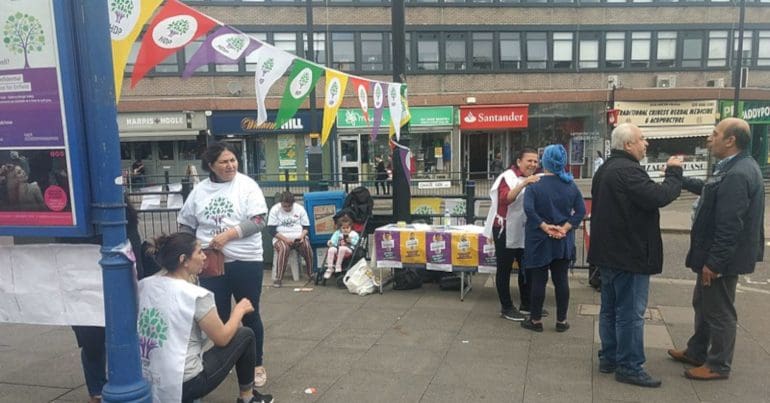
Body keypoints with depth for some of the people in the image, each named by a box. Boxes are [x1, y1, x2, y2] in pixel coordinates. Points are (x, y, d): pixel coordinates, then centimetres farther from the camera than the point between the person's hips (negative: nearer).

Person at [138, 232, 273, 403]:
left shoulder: (144, 285, 0)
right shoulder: (196, 295, -19)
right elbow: (222, 338, -9)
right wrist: (240, 310, 7)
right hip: (184, 385, -7)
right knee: (245, 335, 8)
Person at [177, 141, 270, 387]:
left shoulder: (247, 185, -6)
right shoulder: (199, 191, 5)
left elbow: (258, 221, -15)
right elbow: (186, 225, 13)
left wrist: (228, 235, -23)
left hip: (245, 262, -3)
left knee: (250, 315, 9)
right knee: (218, 316, 13)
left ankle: (257, 365, 26)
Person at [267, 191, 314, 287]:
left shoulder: (300, 208, 4)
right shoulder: (275, 209, -1)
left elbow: (306, 227, 7)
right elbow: (271, 230, -7)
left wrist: (302, 236, -15)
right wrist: (285, 239, -18)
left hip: (299, 237, 2)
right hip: (281, 238, -1)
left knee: (307, 245, -30)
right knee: (283, 248, -35)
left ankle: (311, 274, -16)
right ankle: (279, 278, -28)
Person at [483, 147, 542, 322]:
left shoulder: (533, 179, 11)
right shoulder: (508, 177, -13)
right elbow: (505, 199, -31)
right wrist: (523, 184, -41)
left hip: (525, 231, 8)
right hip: (506, 231, -7)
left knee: (526, 267, 13)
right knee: (505, 269, 2)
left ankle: (526, 304, 26)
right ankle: (506, 307, 10)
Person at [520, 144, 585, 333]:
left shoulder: (535, 185, -10)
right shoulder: (571, 185, 1)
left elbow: (528, 208, -23)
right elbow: (581, 210, -4)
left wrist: (545, 226, -18)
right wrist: (565, 227, -9)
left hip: (539, 240, -3)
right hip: (563, 241, 3)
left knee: (538, 280, 5)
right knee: (561, 279, 10)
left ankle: (536, 320, 14)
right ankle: (561, 321, 18)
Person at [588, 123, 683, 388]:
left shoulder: (607, 169, 15)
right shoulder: (627, 170, -20)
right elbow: (658, 197, -25)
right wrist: (674, 172, -10)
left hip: (609, 250, 11)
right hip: (629, 253, -11)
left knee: (611, 308, 15)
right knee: (630, 312, -2)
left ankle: (609, 358, 24)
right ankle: (629, 366, 6)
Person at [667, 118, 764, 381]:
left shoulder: (738, 174, -26)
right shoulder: (735, 168, 7)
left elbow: (730, 227, -28)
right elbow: (712, 190, 25)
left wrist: (714, 262, -24)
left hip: (722, 258, -10)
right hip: (716, 254, 10)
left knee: (719, 311, 6)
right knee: (703, 305, 22)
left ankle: (719, 365, 22)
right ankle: (696, 352, 37)